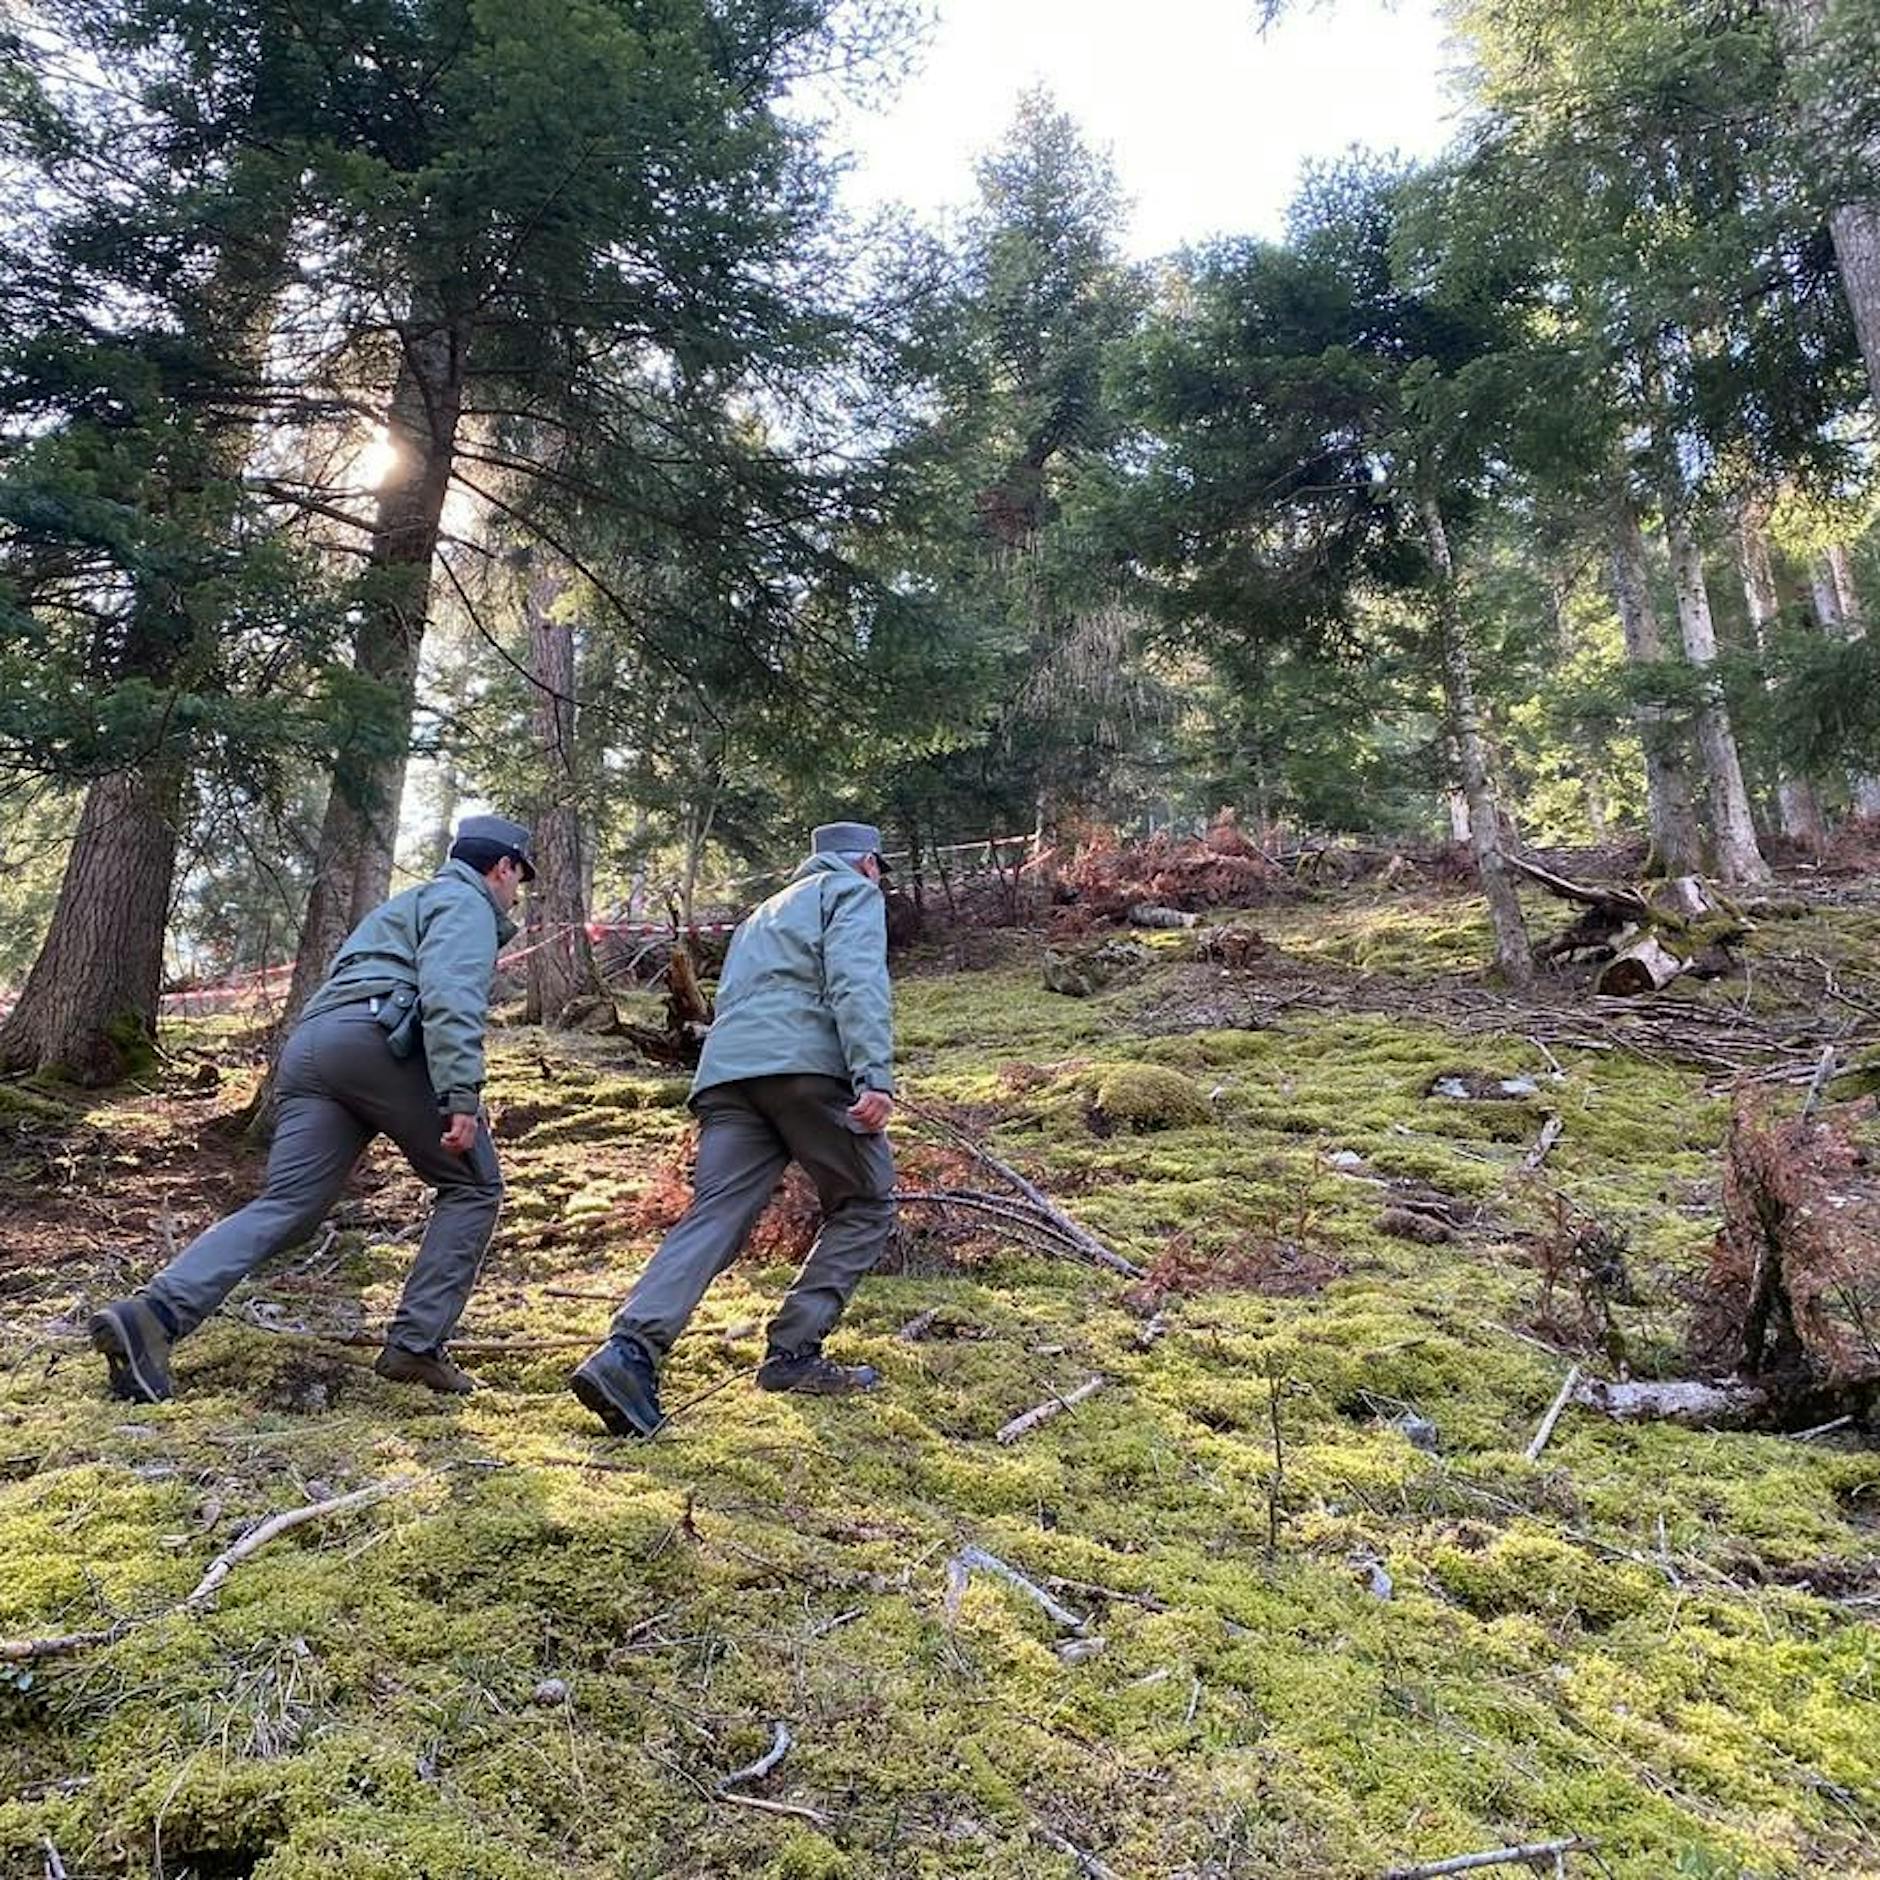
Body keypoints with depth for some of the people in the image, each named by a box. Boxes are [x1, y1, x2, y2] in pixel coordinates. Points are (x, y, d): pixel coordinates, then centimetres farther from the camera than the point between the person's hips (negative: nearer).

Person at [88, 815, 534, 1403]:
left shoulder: (410, 902, 38)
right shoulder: (466, 903, 8)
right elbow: (450, 996, -11)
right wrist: (462, 1095, -20)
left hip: (306, 1047, 8)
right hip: (374, 1038, -8)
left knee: (283, 1208, -2)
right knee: (473, 1186, 3)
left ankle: (154, 1314, -20)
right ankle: (415, 1344, -3)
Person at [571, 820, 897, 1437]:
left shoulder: (764, 913, 39)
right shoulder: (853, 891, 14)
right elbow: (857, 981, -6)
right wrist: (875, 1076, -18)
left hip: (725, 1070, 6)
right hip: (805, 1062, -6)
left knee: (713, 1217, -6)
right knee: (866, 1204, 9)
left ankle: (629, 1351, -26)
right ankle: (793, 1352, 2)